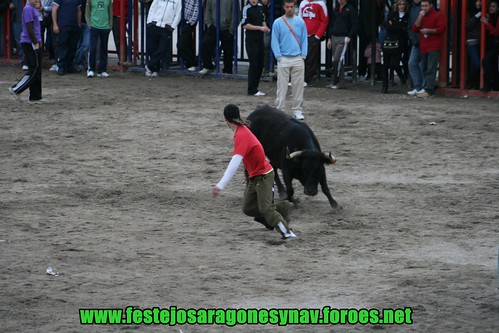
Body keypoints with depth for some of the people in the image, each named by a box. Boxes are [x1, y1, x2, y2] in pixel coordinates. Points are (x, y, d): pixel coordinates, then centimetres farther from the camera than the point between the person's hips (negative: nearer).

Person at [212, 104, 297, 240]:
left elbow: (235, 163, -37)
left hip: (263, 176, -9)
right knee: (248, 208, 8)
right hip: (254, 177, 9)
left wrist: (221, 185, -43)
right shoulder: (243, 130, 4)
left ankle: (287, 232, -19)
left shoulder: (241, 136, -26)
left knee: (265, 208, -19)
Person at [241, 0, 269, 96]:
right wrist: (260, 28, -16)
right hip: (251, 41, -7)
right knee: (254, 65, -6)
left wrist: (265, 27, 4)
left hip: (260, 39, 7)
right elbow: (245, 25, -14)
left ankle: (255, 87, 17)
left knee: (260, 65, 9)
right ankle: (252, 90, 0)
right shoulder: (246, 9, -10)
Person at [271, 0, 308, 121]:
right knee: (282, 87, -2)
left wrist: (303, 55, -2)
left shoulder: (300, 22, 6)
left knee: (298, 86, 4)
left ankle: (298, 110, 11)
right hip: (283, 59, -2)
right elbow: (274, 42, 0)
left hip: (298, 59, 2)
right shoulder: (278, 23, 1)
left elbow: (304, 40, 7)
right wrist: (279, 57, -7)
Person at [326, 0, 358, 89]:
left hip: (343, 38, -7)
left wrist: (349, 37, -14)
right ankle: (340, 82, 11)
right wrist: (329, 38, 17)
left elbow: (355, 24, -6)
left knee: (337, 60, -13)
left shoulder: (350, 9, -2)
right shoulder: (336, 10, 18)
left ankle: (336, 82, -8)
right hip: (334, 38, 7)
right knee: (335, 61, 5)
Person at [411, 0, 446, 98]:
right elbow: (415, 29, 10)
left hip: (434, 47, -7)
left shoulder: (437, 16, -3)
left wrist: (429, 30, -13)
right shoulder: (421, 16, 18)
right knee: (425, 69, 8)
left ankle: (429, 90, -19)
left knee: (431, 69, -13)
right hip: (424, 47, 7)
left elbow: (442, 28, -10)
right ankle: (429, 88, 13)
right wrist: (420, 18, -3)